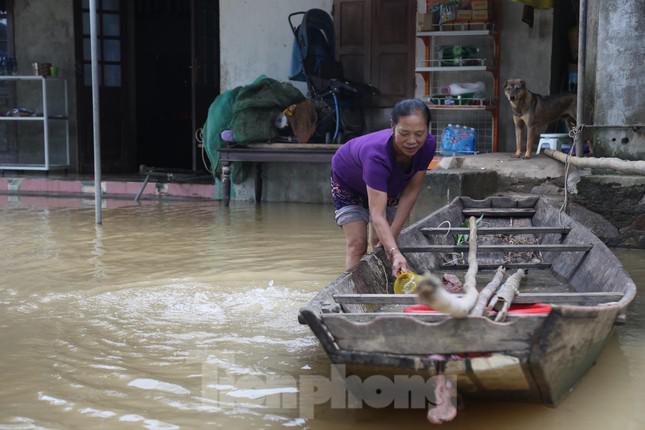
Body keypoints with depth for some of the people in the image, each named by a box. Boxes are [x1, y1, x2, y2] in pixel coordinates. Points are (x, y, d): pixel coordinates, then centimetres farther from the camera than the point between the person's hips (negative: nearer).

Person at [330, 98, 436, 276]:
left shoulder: (428, 145, -33)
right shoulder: (377, 154, -48)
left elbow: (411, 190, -22)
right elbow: (377, 215, -53)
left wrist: (393, 234, -25)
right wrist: (395, 253, -66)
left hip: (389, 185, 5)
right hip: (348, 183, -5)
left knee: (382, 243, 3)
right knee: (357, 244, -14)